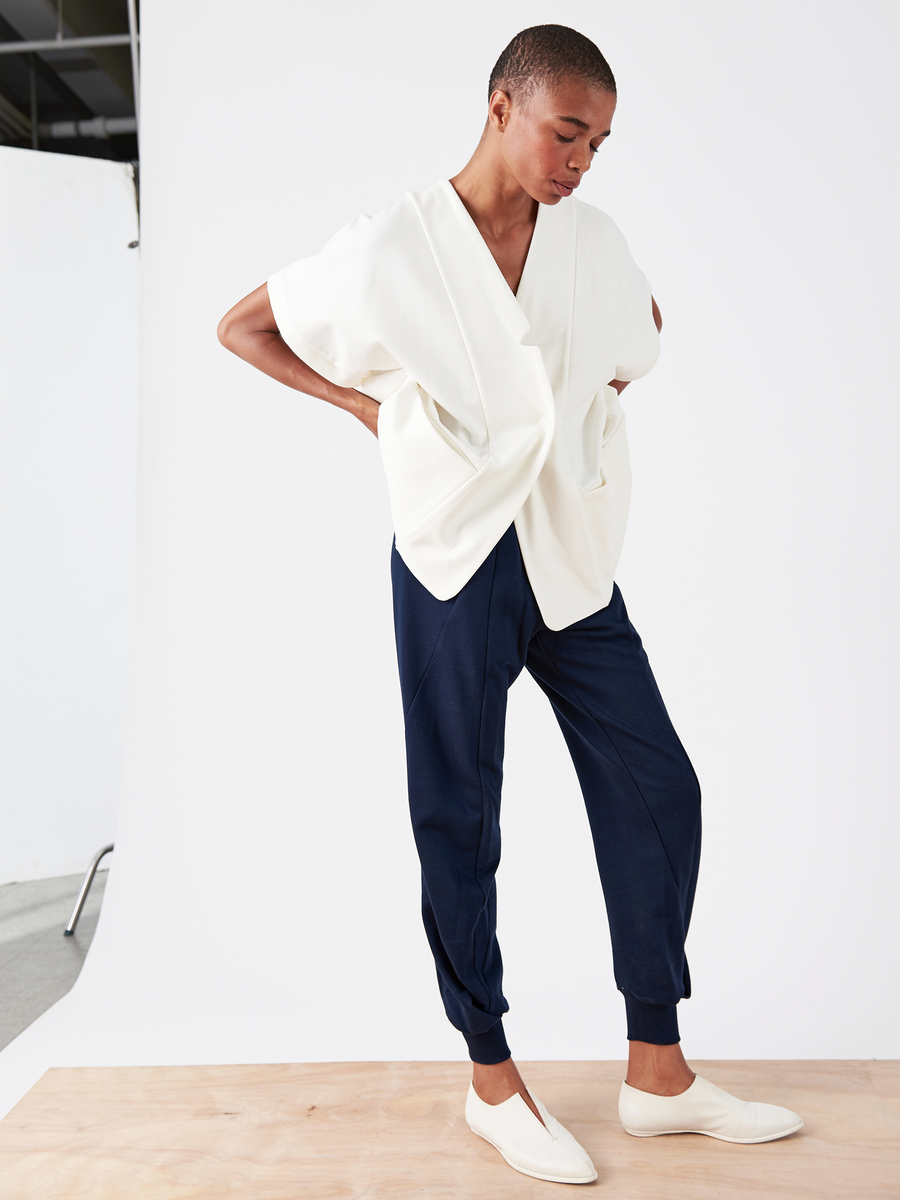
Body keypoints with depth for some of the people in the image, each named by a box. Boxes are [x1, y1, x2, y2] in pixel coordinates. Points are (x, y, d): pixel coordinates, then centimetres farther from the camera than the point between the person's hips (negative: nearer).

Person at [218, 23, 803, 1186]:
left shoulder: (590, 237, 6)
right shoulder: (393, 245, -7)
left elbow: (644, 322, 28)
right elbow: (239, 327, 3)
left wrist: (606, 388, 10)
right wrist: (364, 404, -4)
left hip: (572, 556, 5)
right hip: (457, 562, -5)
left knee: (657, 790, 4)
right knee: (460, 821, 4)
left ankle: (658, 1074, 21)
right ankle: (492, 1079, 25)